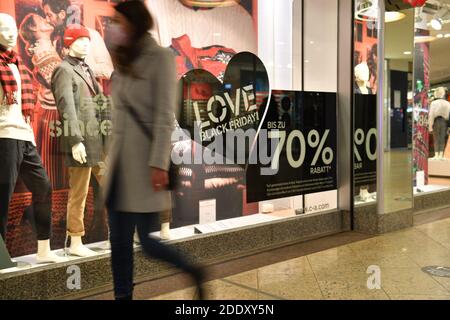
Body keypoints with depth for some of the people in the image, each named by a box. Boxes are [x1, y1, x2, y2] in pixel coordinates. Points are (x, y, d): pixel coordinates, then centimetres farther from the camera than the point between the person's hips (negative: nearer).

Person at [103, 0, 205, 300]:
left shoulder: (161, 58, -6)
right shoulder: (124, 60, 17)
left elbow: (165, 116, -13)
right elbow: (120, 115, 16)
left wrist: (159, 164, -18)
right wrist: (114, 158, 14)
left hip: (146, 163, -7)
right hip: (120, 163, 7)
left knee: (149, 241, -1)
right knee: (119, 241, 8)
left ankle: (194, 273, 22)